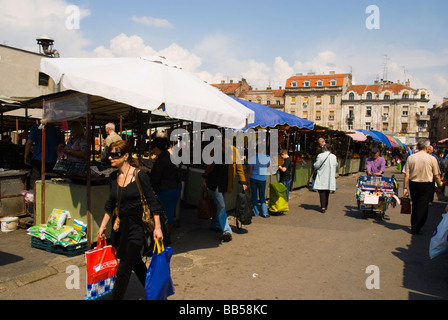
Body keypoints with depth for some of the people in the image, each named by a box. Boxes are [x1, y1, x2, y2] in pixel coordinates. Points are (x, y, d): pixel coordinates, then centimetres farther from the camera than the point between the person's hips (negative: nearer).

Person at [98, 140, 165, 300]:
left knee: (123, 270, -3)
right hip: (120, 226, 7)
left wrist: (157, 227, -12)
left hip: (136, 227, -6)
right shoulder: (113, 177, 4)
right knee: (137, 264, 19)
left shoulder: (139, 175, -14)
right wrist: (103, 225, 16)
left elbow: (152, 201, -10)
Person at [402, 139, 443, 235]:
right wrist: (440, 186, 12)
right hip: (426, 186, -3)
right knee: (423, 207, 5)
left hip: (413, 185, 3)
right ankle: (416, 228, 7)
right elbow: (436, 176, -3)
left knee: (415, 205, 19)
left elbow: (406, 175, -3)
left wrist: (405, 188, 2)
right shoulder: (432, 159, -8)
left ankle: (413, 225, 30)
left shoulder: (410, 157, -2)